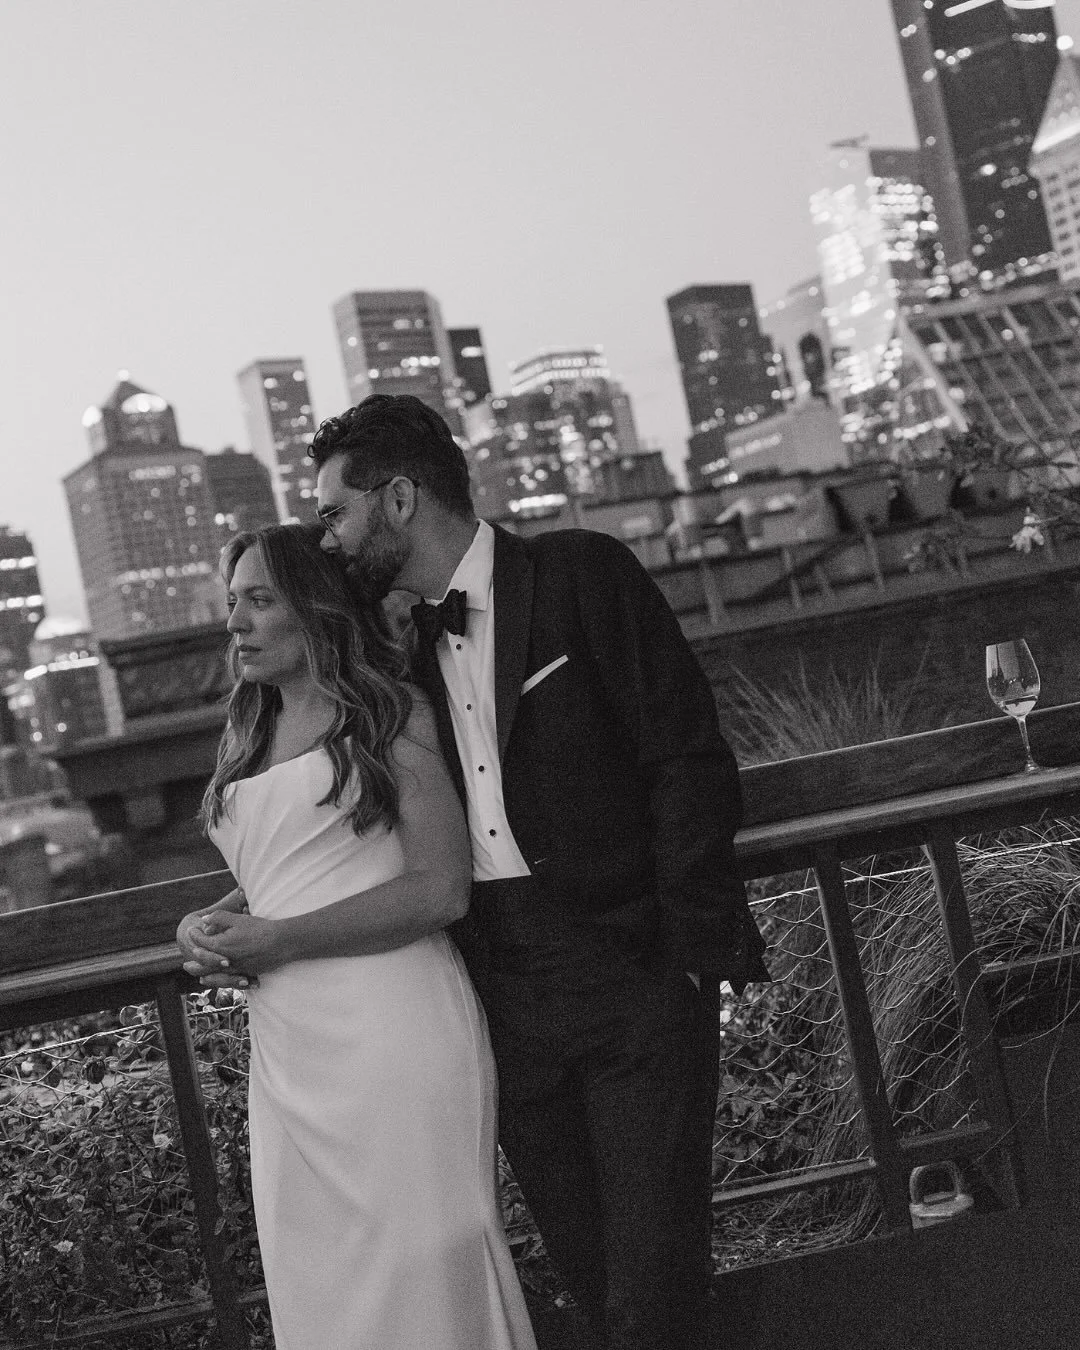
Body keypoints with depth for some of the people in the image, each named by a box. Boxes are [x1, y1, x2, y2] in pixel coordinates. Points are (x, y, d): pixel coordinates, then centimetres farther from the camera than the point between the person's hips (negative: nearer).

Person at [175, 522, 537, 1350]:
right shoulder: (248, 738, 17)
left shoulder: (389, 715, -2)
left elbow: (441, 889, -11)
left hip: (392, 1031, -6)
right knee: (316, 1276, 11)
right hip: (286, 1053, 6)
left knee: (417, 1267, -1)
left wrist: (277, 941, -12)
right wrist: (207, 925, 5)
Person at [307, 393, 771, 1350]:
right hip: (507, 999, 5)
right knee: (589, 1270, 10)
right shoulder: (408, 643, 13)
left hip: (634, 973, -5)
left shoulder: (581, 573, -4)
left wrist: (695, 949, -14)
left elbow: (689, 759, -9)